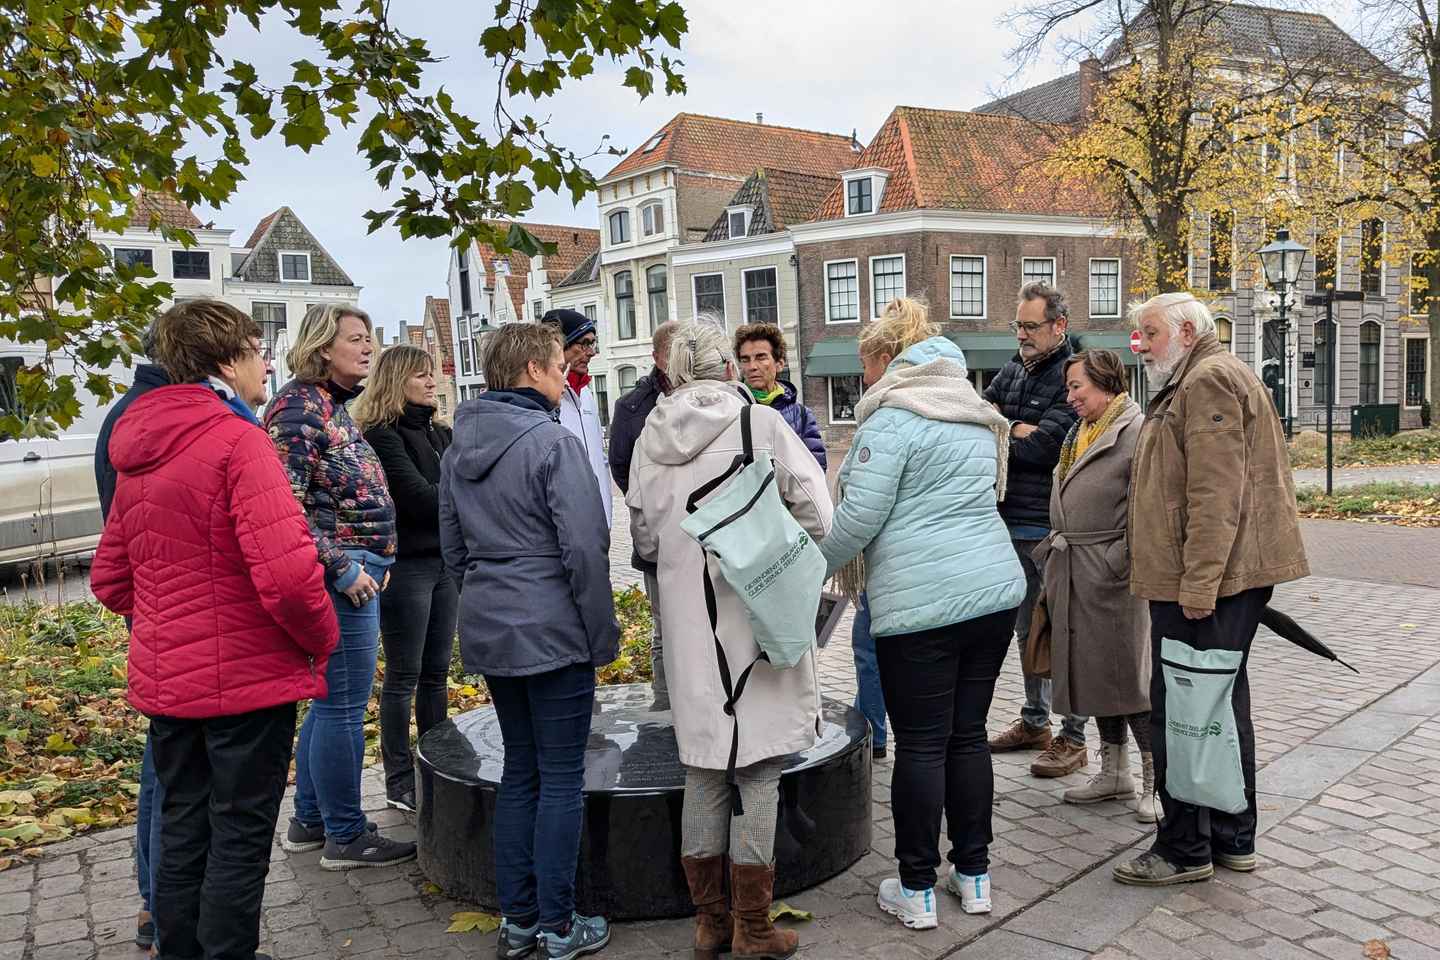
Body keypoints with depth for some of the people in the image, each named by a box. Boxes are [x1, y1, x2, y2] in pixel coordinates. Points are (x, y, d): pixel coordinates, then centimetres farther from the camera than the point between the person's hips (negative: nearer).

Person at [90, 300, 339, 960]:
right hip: (248, 679, -7)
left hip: (163, 680, 8)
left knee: (181, 831, 19)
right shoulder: (238, 441, -17)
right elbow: (287, 572, -27)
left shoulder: (138, 452, 10)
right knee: (239, 835, 6)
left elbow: (110, 578, 16)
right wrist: (322, 639, -12)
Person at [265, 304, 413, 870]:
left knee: (330, 700, 17)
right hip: (339, 576, -10)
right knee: (345, 705, -2)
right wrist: (341, 566, -20)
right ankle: (345, 836, 11)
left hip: (357, 571, 10)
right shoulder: (299, 405, -13)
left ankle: (309, 821, 30)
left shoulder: (336, 406, 16)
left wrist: (376, 557, 17)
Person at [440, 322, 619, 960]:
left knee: (519, 771, 17)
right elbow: (584, 550, -16)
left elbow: (452, 547, 15)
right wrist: (602, 636, -8)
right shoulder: (552, 442, -15)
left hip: (488, 631, 7)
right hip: (553, 633, -7)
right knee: (561, 778, 4)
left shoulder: (458, 446, 9)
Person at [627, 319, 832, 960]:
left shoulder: (651, 438, 5)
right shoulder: (761, 423, -7)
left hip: (687, 622, 4)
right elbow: (817, 513, -8)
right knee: (758, 773, 6)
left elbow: (644, 538, 11)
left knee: (703, 772, 13)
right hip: (756, 616, -4)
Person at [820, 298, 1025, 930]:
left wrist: (817, 566, 5)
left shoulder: (892, 417, -9)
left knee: (919, 745, 3)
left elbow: (860, 515, -14)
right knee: (968, 736, 15)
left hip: (920, 602, -7)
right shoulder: (974, 415, 16)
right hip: (994, 588, 7)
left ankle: (917, 890, 14)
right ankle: (974, 875, 25)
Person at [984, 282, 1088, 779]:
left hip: (1053, 527, -8)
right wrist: (1012, 430, -11)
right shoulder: (1011, 373, 12)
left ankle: (1072, 737, 12)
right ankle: (1034, 721, 33)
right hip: (1014, 522, 8)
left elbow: (1042, 448, -20)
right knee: (1026, 628, 18)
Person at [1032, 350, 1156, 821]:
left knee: (1127, 672, -1)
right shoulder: (1079, 433, 17)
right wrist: (1054, 552, 18)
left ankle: (1156, 778, 13)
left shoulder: (1137, 431, -12)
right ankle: (1114, 772, 29)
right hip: (1073, 572, 9)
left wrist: (1121, 561, -21)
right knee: (1091, 671, 15)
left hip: (1112, 574, -9)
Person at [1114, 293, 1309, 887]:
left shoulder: (1208, 380, -12)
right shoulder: (1200, 380, 23)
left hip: (1208, 578, -11)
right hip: (1233, 574, 11)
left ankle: (1185, 849, 5)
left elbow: (1215, 493, -21)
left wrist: (1198, 585, -23)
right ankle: (1233, 839, 26)